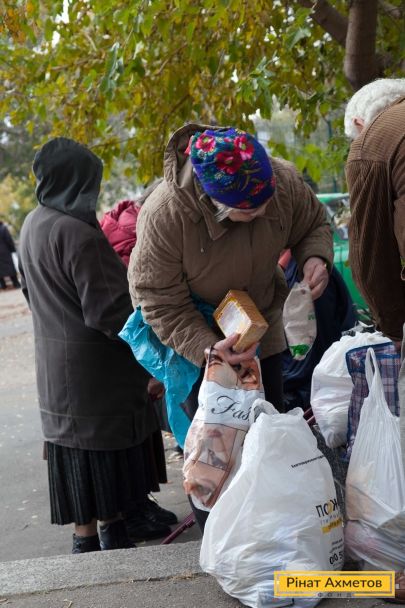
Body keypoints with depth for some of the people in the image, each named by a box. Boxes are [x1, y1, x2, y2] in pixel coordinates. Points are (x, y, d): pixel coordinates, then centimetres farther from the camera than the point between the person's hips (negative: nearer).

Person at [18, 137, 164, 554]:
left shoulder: (32, 225, 5)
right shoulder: (78, 233, -22)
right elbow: (110, 309, -22)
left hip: (54, 362, 8)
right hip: (93, 365, -8)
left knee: (74, 449, 15)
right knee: (104, 453, 5)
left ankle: (86, 535, 26)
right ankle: (110, 530, 17)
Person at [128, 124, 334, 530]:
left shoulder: (283, 181, -25)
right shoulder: (163, 215, -37)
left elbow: (314, 223, -1)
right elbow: (162, 305, -26)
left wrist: (315, 257, -24)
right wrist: (208, 349, -39)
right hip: (194, 335, -4)